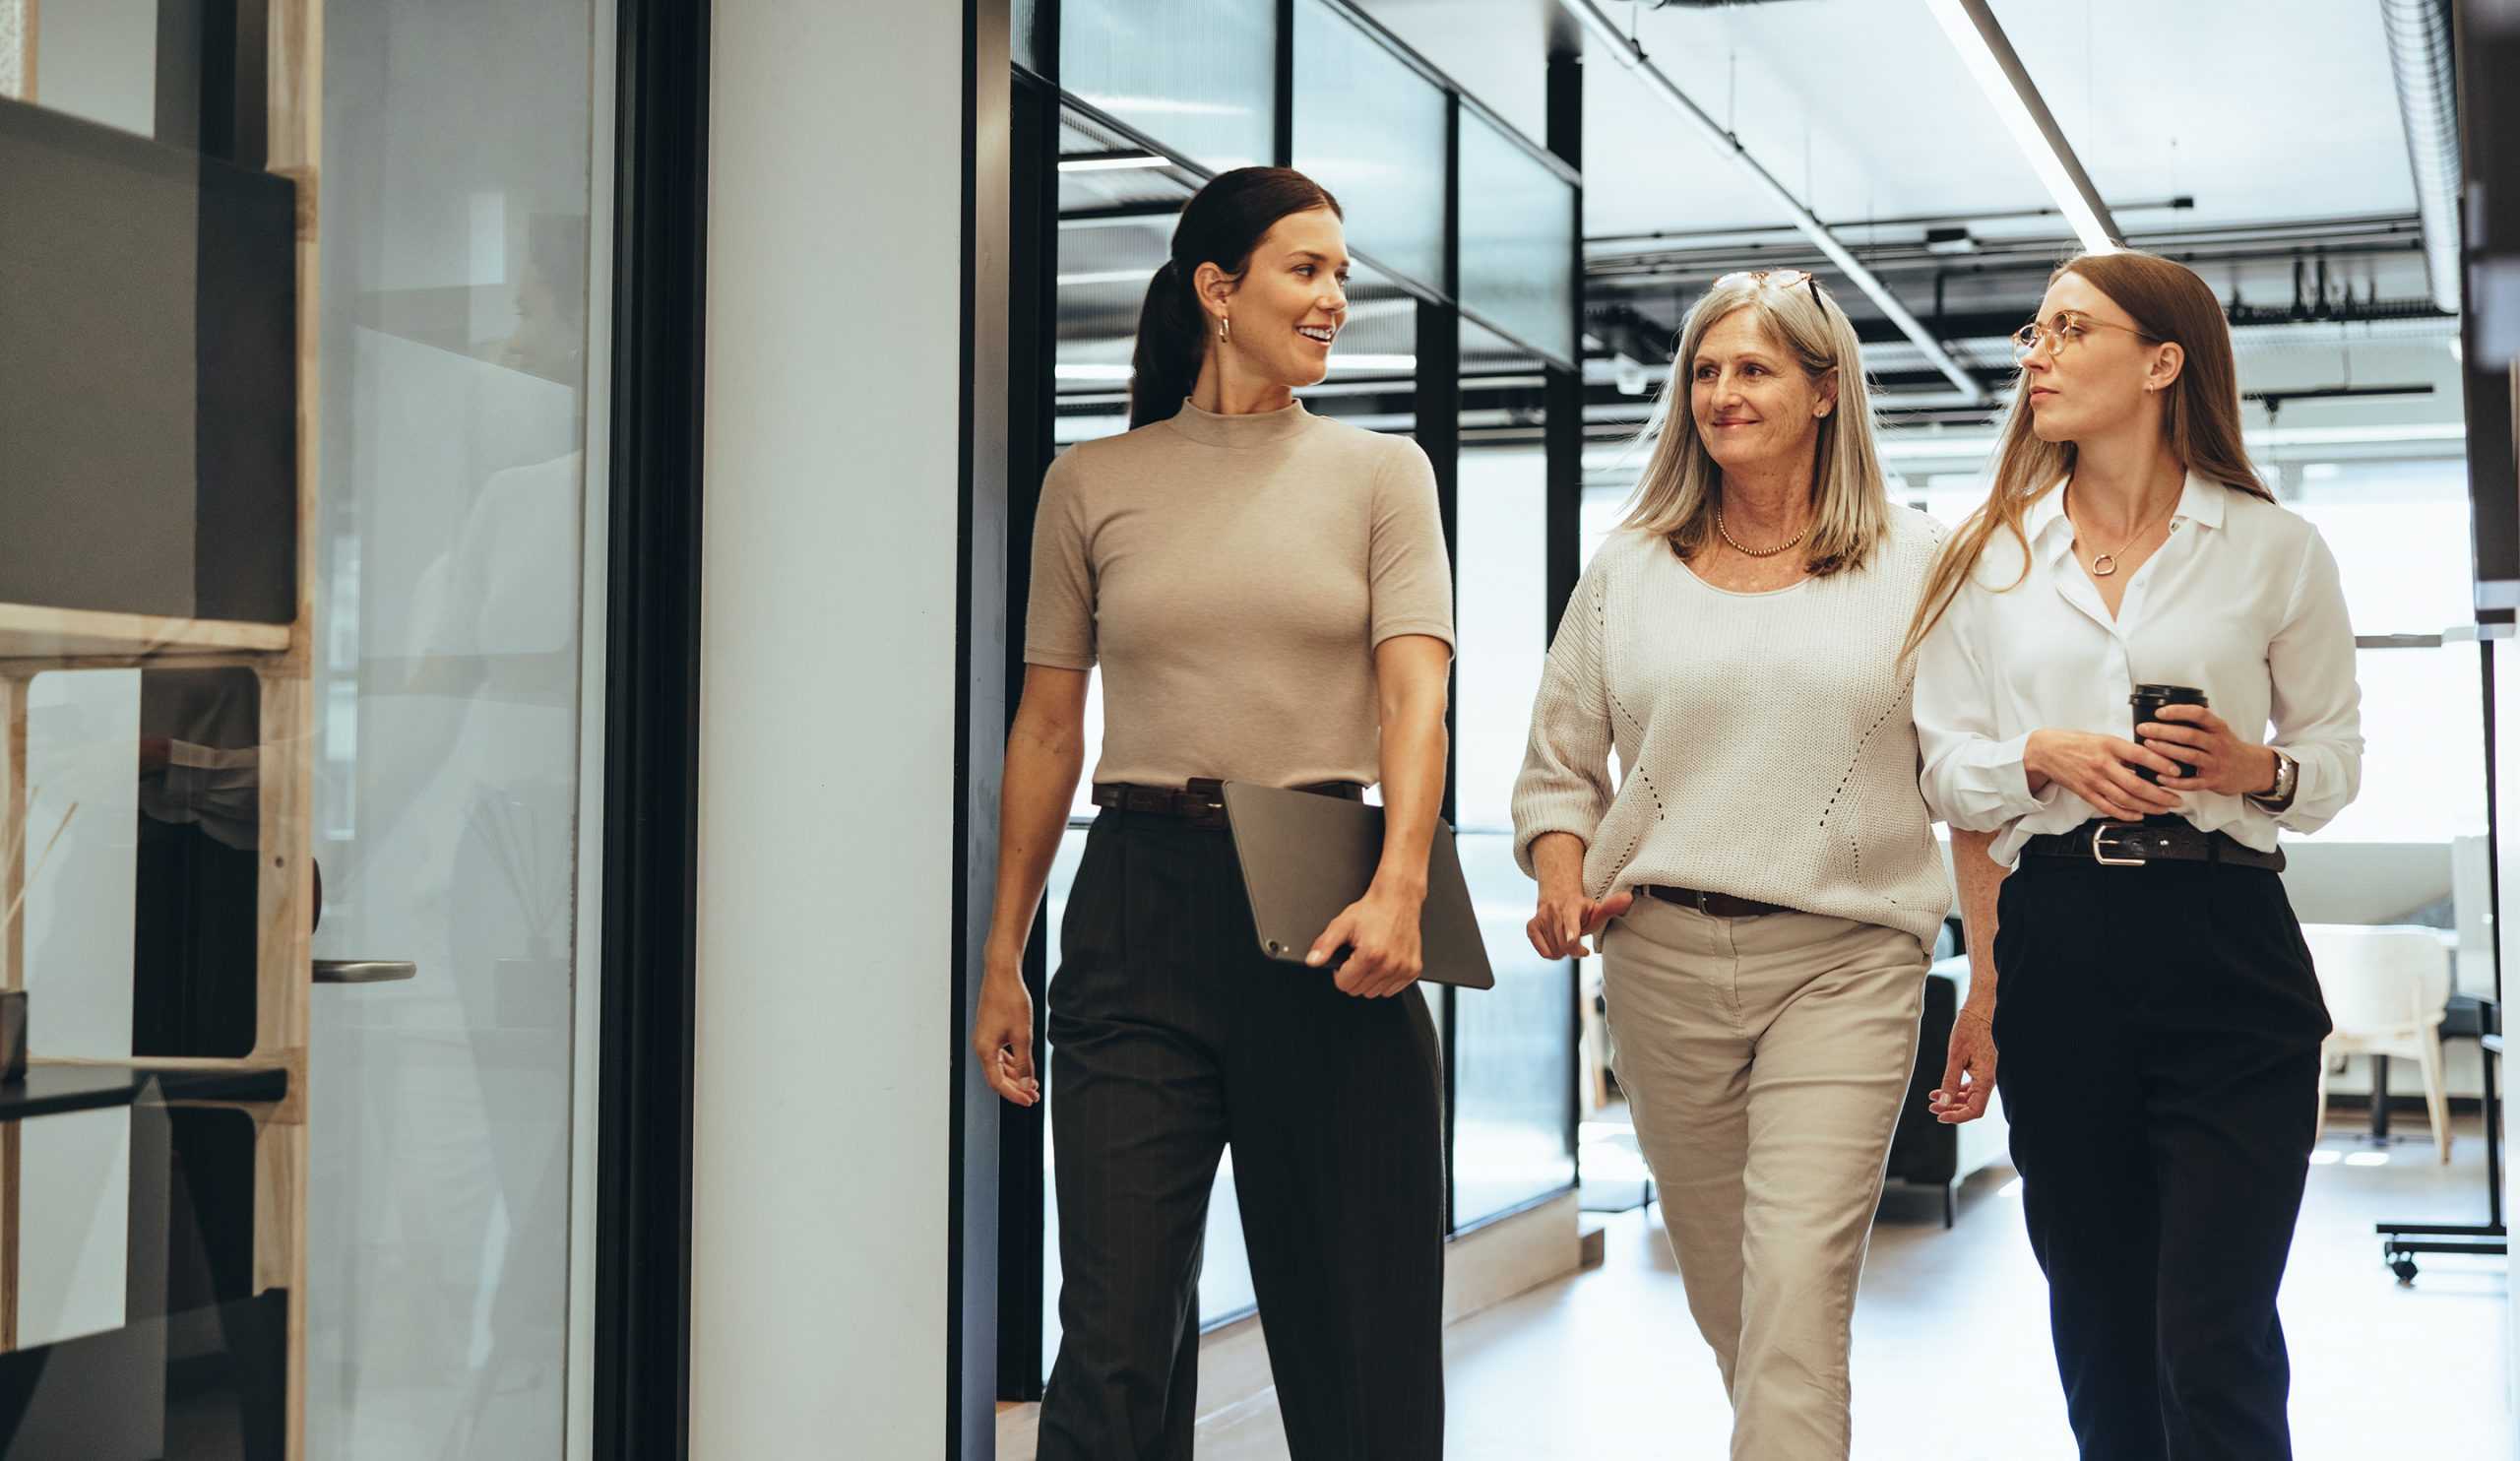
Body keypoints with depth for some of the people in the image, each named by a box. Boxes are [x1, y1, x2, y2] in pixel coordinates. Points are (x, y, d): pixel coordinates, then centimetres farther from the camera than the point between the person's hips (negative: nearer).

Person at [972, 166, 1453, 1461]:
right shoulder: (1094, 483, 9)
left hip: (1325, 904, 0)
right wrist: (1003, 955, 8)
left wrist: (1399, 887, -21)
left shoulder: (1380, 472, 8)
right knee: (1118, 1328, -3)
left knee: (1355, 1317, 5)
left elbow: (1415, 692, -5)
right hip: (1143, 904, 0)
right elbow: (1047, 730, 11)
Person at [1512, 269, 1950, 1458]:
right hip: (1662, 957, 3)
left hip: (1844, 959, -3)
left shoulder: (1913, 561, 5)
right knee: (1723, 1293, 11)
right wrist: (1563, 880, -4)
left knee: (1798, 1289, -14)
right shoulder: (1629, 568, 11)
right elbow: (1558, 768, 15)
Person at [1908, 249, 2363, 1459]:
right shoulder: (1994, 554, 11)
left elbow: (2337, 754, 9)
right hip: (2055, 944, 3)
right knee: (2099, 1328, 10)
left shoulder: (2274, 549, 4)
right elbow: (1950, 769, 10)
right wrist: (2047, 756, -10)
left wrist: (2257, 768, -12)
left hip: (2225, 946, -3)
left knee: (2212, 1347, -9)